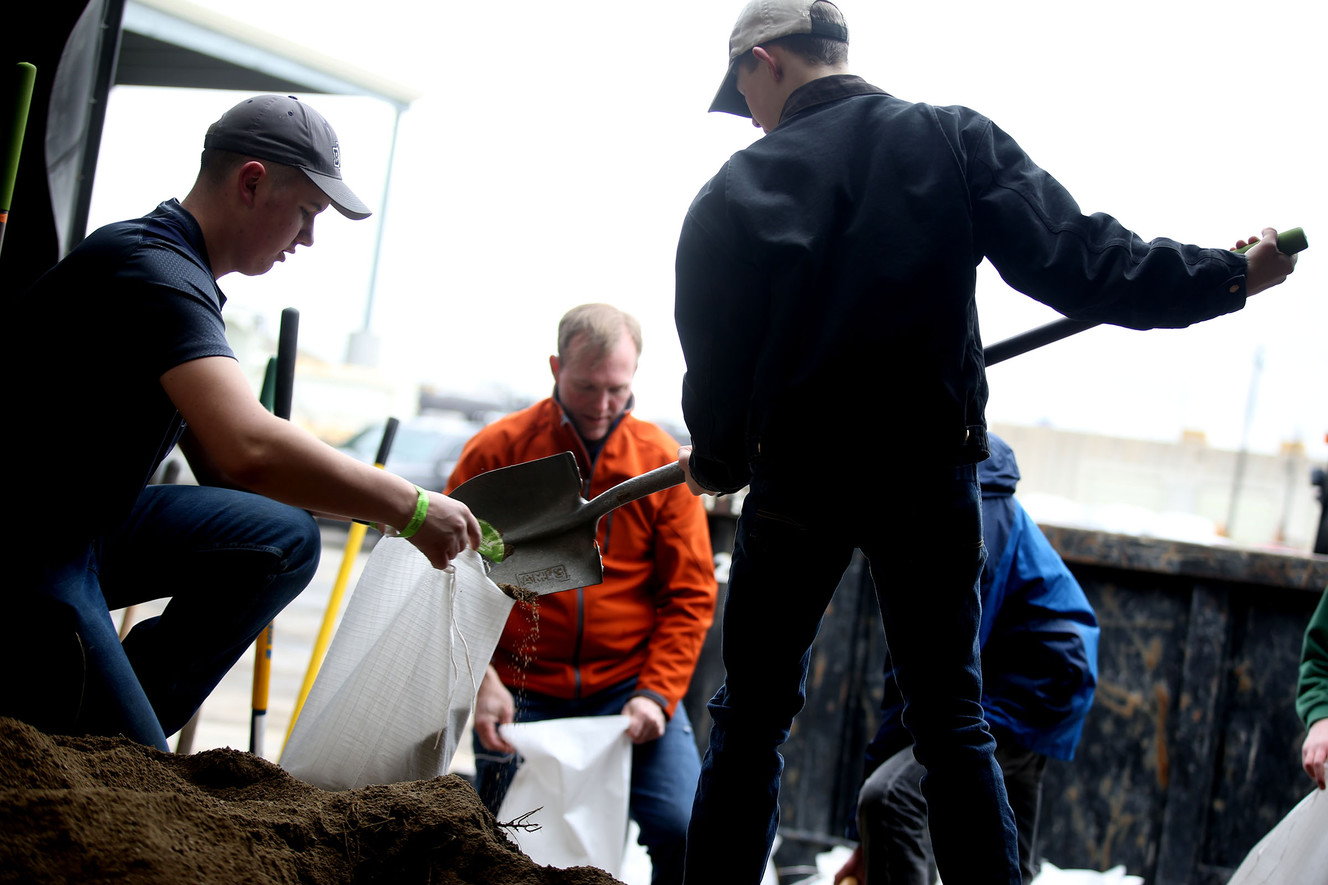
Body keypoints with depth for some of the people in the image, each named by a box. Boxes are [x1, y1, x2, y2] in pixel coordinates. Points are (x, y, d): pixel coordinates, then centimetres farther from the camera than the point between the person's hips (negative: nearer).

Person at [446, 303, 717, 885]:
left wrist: (657, 693, -11)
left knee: (684, 831, -16)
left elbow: (690, 595, 2)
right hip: (520, 691, 0)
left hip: (628, 687, 0)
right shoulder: (496, 451, -1)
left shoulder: (663, 462, 2)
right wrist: (480, 679, -12)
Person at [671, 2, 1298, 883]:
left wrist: (718, 462, 18)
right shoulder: (956, 141, -2)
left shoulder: (739, 189, -4)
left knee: (751, 719, 10)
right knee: (953, 724, 12)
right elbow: (1075, 265, -11)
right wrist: (1230, 275, 1)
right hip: (933, 477, 1)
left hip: (797, 479, -1)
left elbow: (717, 359, -1)